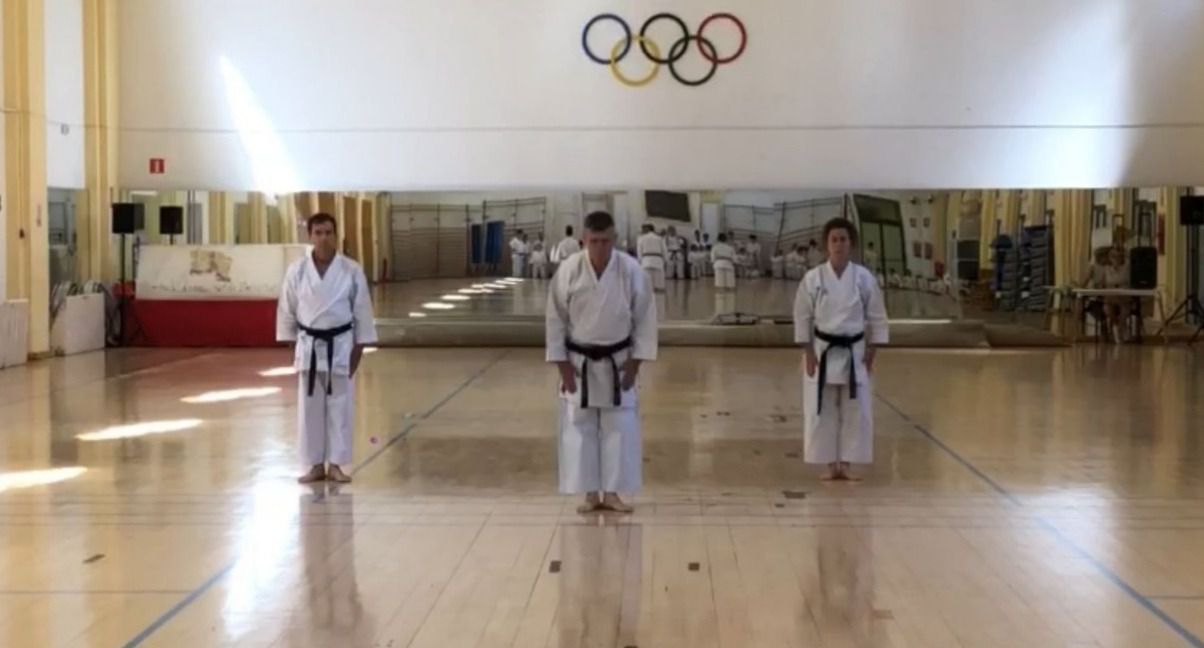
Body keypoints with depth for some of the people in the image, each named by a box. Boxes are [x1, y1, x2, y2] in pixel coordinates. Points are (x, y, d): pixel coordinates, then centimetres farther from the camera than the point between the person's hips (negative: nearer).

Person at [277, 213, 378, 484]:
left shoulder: (352, 270, -7)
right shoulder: (297, 270, -4)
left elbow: (362, 312, -1)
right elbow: (287, 310, 4)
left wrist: (358, 351, -2)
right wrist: (293, 348, 4)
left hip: (341, 345, -1)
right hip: (309, 346, 1)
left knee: (341, 406, 4)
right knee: (310, 407, 6)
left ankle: (335, 464, 14)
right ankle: (316, 465, 16)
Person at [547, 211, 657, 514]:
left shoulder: (632, 270, -13)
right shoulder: (569, 270, -13)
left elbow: (645, 318, -4)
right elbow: (556, 318, -5)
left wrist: (635, 361, -6)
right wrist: (562, 363, -7)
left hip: (617, 362, 0)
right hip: (579, 362, 0)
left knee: (620, 428, 4)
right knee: (579, 428, 4)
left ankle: (611, 493, 16)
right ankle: (590, 494, 16)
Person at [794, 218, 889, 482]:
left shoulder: (864, 277, -4)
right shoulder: (813, 278, -6)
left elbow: (876, 317, 2)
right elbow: (803, 317, -1)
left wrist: (871, 353, -1)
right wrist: (808, 353, -6)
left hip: (855, 352, 1)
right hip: (823, 352, -1)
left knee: (856, 411, 3)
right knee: (822, 411, 2)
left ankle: (846, 464, 14)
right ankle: (831, 465, 14)